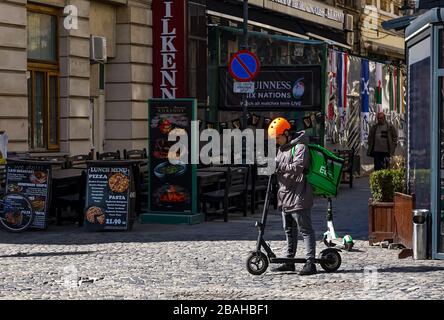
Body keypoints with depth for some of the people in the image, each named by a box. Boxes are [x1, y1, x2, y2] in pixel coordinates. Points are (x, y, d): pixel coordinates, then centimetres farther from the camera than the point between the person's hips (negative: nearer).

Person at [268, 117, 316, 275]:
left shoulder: (300, 147, -12)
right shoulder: (282, 148, 17)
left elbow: (297, 167, -25)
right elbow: (280, 168, 25)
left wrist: (278, 166, -29)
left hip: (299, 197, -10)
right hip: (285, 195, 10)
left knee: (305, 229, -9)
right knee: (289, 230, 15)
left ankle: (310, 262, -11)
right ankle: (289, 261, 23)